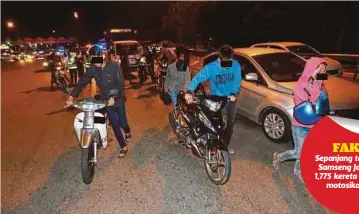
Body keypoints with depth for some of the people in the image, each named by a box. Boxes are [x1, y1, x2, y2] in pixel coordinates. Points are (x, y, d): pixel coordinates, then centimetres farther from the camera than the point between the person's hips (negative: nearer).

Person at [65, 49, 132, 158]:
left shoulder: (114, 66, -17)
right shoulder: (93, 68, -7)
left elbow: (120, 84, -19)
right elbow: (83, 81, -10)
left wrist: (114, 98, -31)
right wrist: (71, 96, -19)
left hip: (118, 99, -3)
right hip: (105, 100, 3)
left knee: (122, 123, 6)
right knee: (115, 125, 5)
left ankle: (128, 132, 43)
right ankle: (123, 147, 21)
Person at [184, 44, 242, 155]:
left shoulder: (236, 65, -14)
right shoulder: (211, 67, -22)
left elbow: (237, 80, -5)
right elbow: (197, 78, -28)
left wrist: (234, 93, -21)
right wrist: (189, 91, -45)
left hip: (231, 98, 4)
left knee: (230, 124, 14)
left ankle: (226, 145, 35)